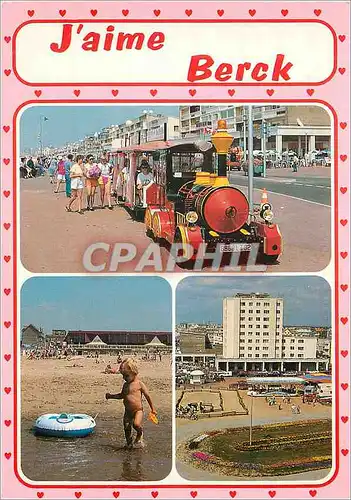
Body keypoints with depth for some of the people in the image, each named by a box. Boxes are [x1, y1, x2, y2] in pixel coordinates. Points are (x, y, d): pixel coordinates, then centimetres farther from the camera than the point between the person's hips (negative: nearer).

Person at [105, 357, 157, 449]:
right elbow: (121, 395, 26)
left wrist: (152, 409, 1)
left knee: (136, 424, -25)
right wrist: (111, 396, 14)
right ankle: (129, 444, 23)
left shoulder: (139, 384, -8)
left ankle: (140, 435, 6)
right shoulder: (125, 385, 9)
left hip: (138, 410, -6)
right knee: (127, 428, 5)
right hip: (128, 411, 6)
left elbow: (147, 396, -2)